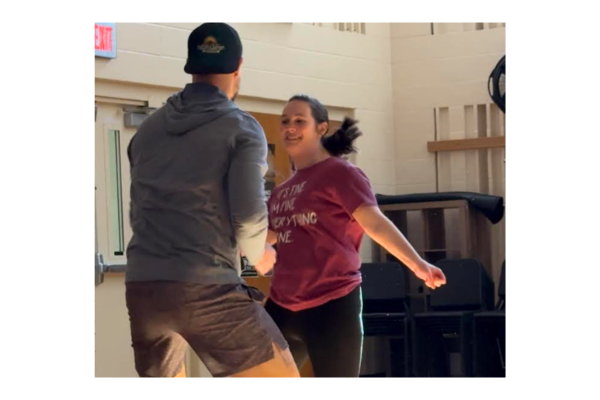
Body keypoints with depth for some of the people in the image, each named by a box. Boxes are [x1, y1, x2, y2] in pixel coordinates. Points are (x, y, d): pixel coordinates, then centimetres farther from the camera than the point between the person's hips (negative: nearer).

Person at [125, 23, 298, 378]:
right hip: (206, 287, -6)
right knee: (283, 378, 4)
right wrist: (258, 254, 9)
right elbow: (249, 212, -10)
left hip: (142, 286, 6)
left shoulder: (148, 130, 18)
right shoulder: (241, 127, 0)